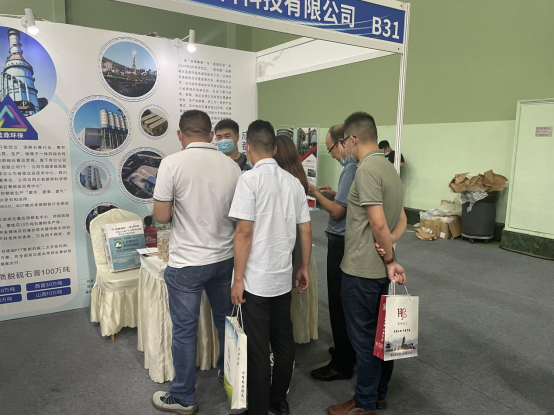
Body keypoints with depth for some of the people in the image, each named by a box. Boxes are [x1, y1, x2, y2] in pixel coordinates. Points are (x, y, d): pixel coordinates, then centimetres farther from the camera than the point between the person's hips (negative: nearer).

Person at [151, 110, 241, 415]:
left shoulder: (172, 163, -14)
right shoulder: (232, 166, -2)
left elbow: (161, 216, -13)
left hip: (187, 263, -4)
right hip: (225, 259, 5)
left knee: (185, 330, 10)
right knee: (227, 321, 22)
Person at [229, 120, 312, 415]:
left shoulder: (250, 179, -13)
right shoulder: (293, 181, 4)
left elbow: (244, 232, -18)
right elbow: (305, 230, 7)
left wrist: (238, 278, -11)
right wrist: (304, 267, 17)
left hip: (256, 280, -6)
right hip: (283, 277, 6)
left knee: (258, 349, 6)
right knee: (283, 343, 17)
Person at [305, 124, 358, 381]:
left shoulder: (352, 168, -21)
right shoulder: (360, 165, 9)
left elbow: (337, 211, -20)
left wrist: (315, 193, -8)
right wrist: (333, 193, 10)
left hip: (342, 244, -10)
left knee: (339, 304, 2)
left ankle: (342, 365, 15)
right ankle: (350, 350, 36)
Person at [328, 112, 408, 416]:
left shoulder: (367, 169, -18)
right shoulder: (389, 167, 12)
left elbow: (378, 223, -24)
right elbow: (401, 222, 13)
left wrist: (389, 260, -11)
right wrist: (388, 257, 0)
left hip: (362, 269, -9)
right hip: (379, 269, 9)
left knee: (364, 337, 4)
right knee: (380, 333, 18)